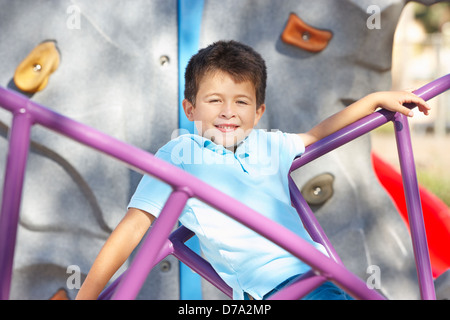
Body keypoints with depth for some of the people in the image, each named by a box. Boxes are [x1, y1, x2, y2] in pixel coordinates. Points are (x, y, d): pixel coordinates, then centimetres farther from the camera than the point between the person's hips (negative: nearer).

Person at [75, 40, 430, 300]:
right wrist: (86, 294, -5)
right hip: (264, 288, -6)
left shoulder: (268, 145, 13)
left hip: (321, 278, 6)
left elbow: (318, 134, 31)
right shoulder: (178, 155, 0)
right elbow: (134, 226, -2)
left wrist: (377, 98, 33)